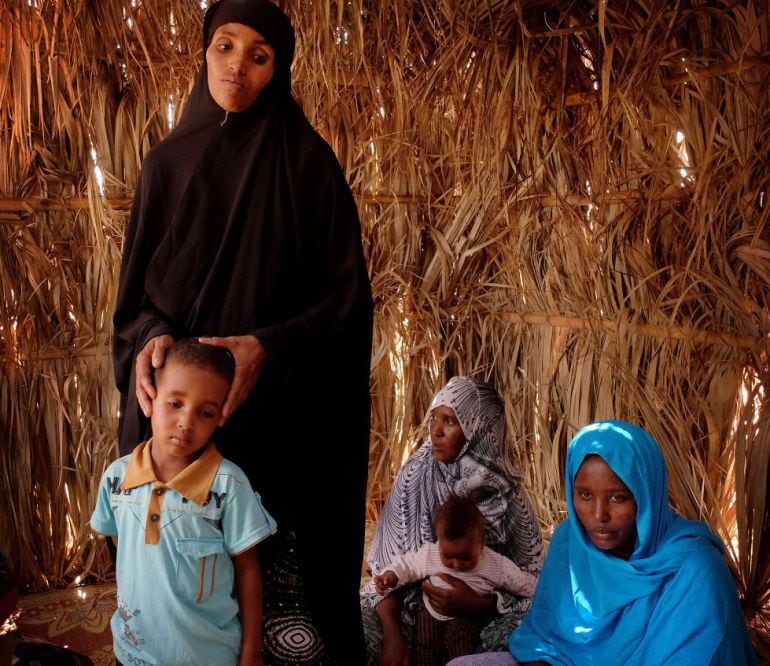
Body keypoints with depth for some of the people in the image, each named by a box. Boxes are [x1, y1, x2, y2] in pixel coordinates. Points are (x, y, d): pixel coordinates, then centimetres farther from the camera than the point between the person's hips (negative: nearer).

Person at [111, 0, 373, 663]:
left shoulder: (308, 163, -1)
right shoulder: (166, 164, 8)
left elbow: (348, 296, -4)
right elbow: (136, 287, 11)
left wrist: (267, 349, -19)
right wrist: (150, 337, -12)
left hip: (281, 409, -2)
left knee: (284, 574, -3)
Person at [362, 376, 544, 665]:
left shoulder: (507, 494, -10)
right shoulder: (414, 476, -9)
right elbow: (387, 564, -8)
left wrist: (478, 604, -23)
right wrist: (392, 633, -22)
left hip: (483, 616, 0)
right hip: (413, 606, 0)